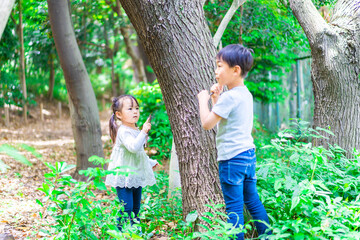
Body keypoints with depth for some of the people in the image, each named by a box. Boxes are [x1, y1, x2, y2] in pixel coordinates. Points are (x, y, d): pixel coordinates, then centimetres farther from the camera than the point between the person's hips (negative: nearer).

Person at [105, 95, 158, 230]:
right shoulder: (123, 131, -16)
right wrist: (144, 132, -36)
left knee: (136, 207, 15)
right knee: (126, 207, -10)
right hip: (124, 176, -9)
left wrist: (150, 162, 32)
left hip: (136, 175, 9)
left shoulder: (136, 130, 15)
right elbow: (133, 147, -33)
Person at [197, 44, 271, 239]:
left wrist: (203, 100, -1)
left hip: (232, 158, -9)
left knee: (234, 207, -3)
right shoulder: (246, 94, 11)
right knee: (253, 202, 17)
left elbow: (207, 123, -14)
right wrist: (216, 99, 13)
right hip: (248, 154, 9)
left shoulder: (229, 97, -17)